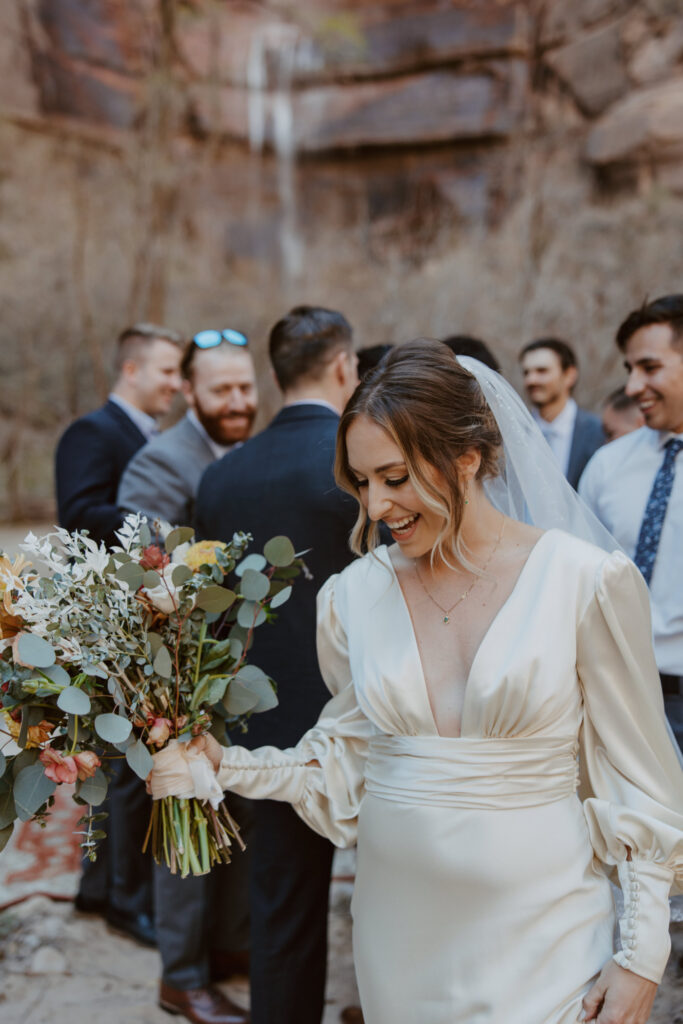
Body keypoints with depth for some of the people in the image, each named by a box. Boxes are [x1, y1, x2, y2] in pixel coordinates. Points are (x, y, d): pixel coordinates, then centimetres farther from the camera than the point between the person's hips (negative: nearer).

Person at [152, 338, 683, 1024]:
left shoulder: (588, 581, -11)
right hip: (399, 933, 3)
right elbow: (345, 760, 8)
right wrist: (226, 766, -5)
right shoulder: (355, 594, -2)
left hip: (537, 933, -3)